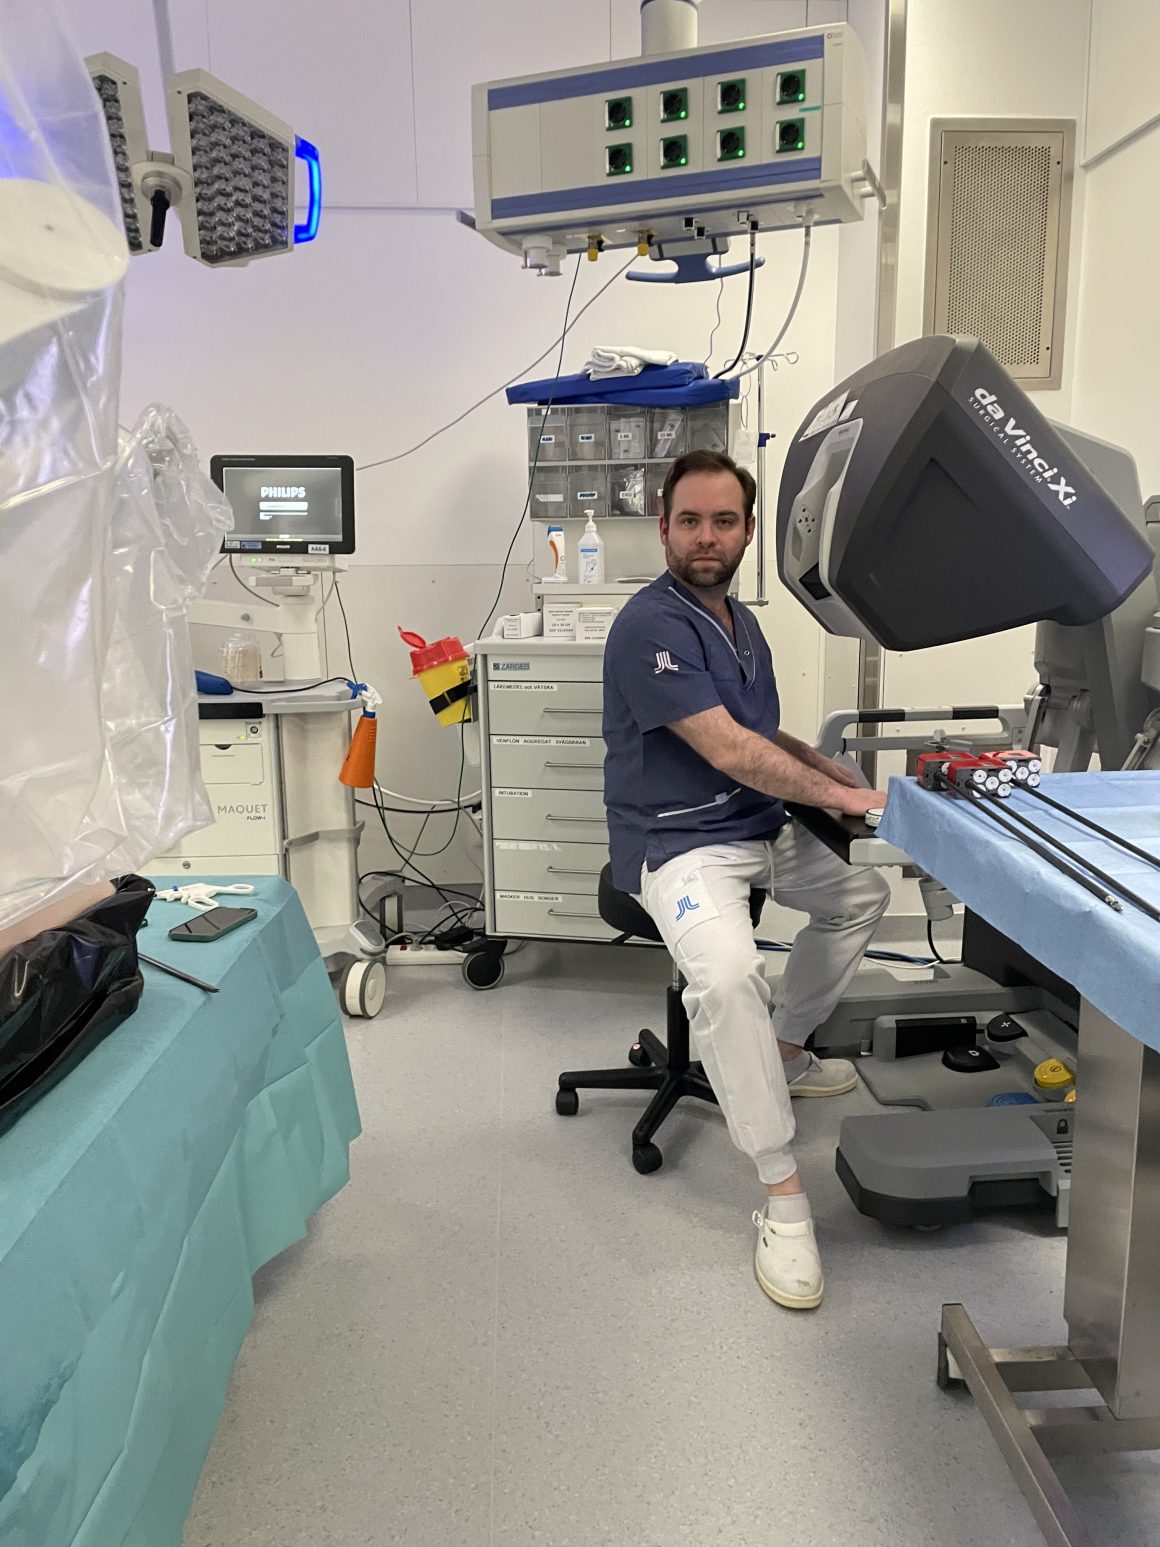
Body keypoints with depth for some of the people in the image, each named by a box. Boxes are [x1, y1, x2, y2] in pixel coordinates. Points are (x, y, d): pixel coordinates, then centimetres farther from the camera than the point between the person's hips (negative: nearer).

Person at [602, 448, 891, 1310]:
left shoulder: (739, 621, 13)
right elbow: (729, 750, -22)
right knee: (727, 974, -33)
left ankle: (784, 1051, 31)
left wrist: (843, 776, 4)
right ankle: (783, 1194, -19)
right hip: (681, 845, -9)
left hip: (764, 830, 10)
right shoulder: (651, 625, -17)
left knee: (865, 893, 19)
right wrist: (844, 800, -14)